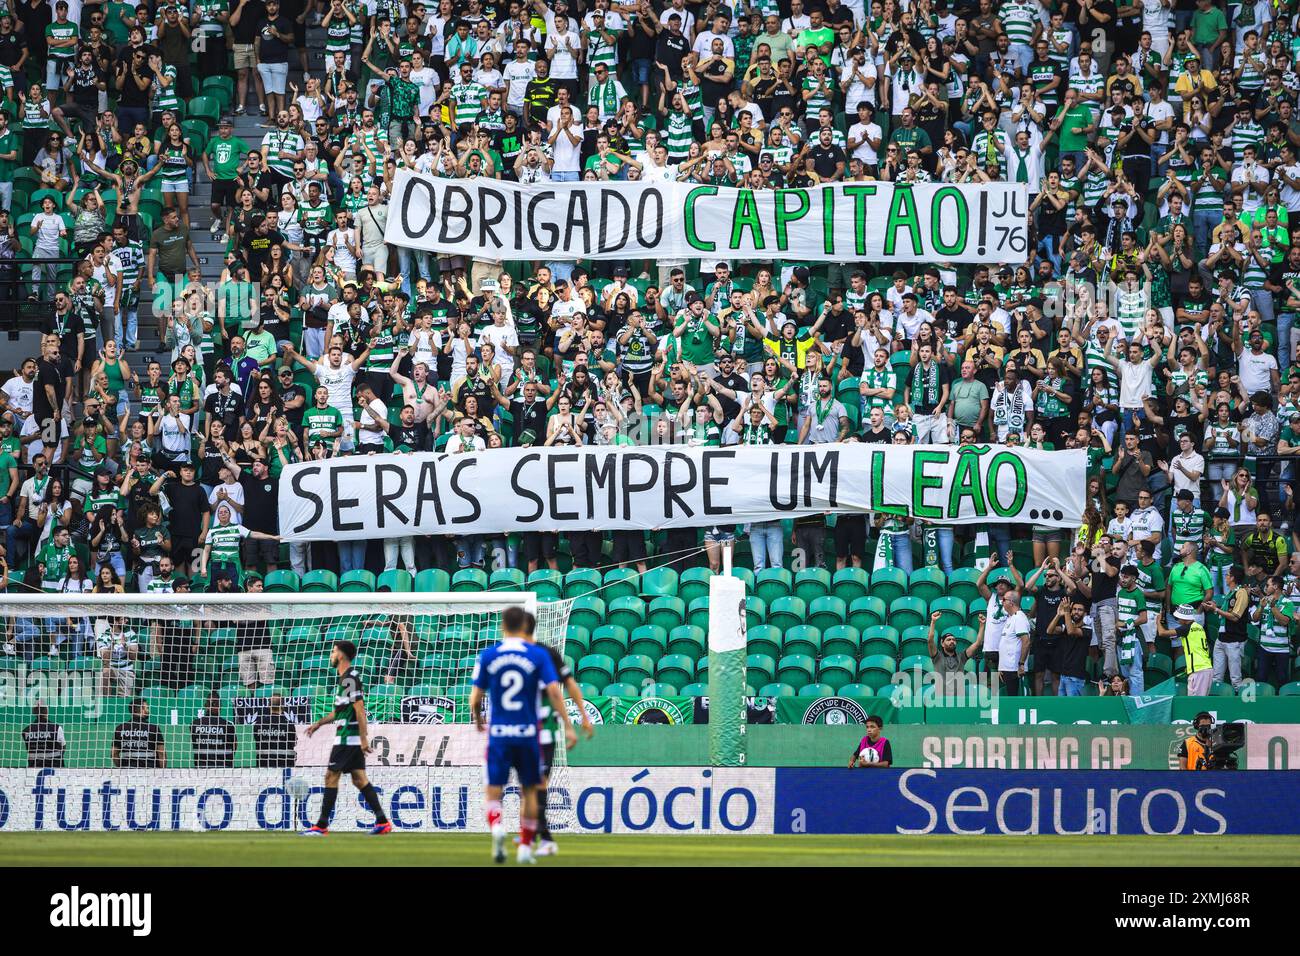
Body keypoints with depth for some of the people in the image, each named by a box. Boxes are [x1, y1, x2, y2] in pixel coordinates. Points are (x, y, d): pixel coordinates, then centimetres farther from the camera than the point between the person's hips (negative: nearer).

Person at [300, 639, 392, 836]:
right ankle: (382, 821, 4)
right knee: (359, 778, 7)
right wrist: (319, 723, 25)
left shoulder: (350, 678, -15)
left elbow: (360, 709, -20)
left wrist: (364, 738, -23)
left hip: (347, 737, -10)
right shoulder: (345, 678, 17)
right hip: (353, 739, 10)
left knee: (331, 776, -5)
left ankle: (321, 825, -2)